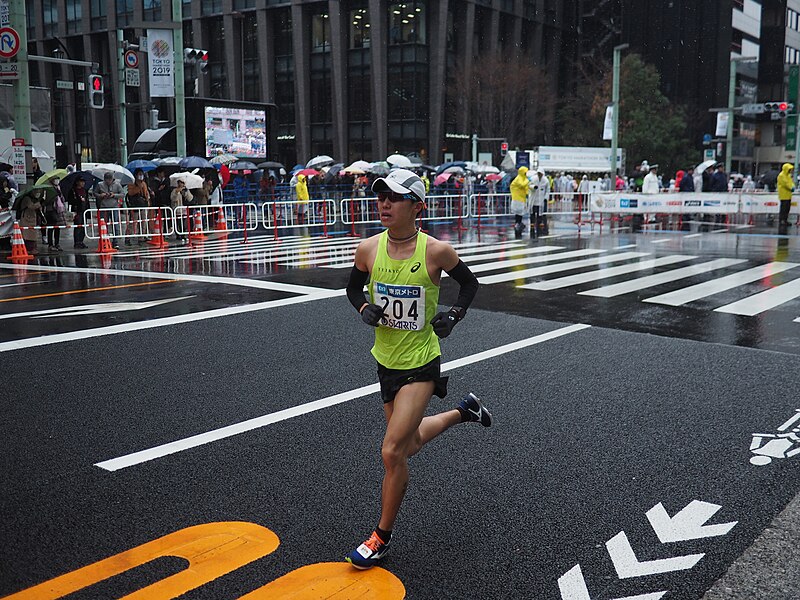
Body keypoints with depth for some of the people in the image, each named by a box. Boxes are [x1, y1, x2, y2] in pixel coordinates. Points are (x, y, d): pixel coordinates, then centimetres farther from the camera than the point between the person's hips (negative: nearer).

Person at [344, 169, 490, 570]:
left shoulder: (436, 251, -16)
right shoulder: (369, 249, -7)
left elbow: (469, 283, 2)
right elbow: (354, 287, 11)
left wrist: (454, 315, -13)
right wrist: (364, 308, -9)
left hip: (420, 364, -5)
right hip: (386, 360, 5)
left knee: (392, 452, -10)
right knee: (408, 444, 22)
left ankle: (382, 537, 11)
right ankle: (462, 411, 50)